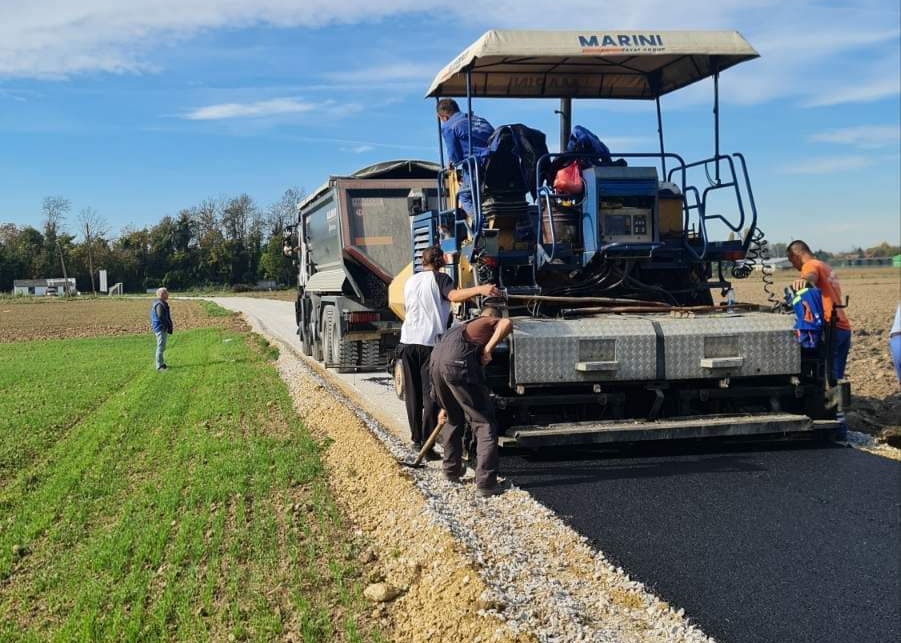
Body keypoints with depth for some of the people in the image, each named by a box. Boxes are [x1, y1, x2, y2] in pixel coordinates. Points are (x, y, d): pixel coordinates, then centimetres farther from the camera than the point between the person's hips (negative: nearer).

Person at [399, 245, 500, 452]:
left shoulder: (410, 282, 19)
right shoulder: (439, 279, 0)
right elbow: (454, 295, -22)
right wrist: (480, 289, -35)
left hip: (408, 341, 6)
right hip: (430, 342, -6)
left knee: (412, 394, 12)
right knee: (430, 394, -3)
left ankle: (416, 439, 17)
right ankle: (427, 443, -7)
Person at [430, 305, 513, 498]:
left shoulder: (463, 326, 40)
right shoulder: (491, 322, 22)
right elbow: (507, 324, -6)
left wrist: (444, 407, 50)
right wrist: (488, 349, 3)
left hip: (435, 362, 7)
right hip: (459, 364, -7)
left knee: (453, 419, 28)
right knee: (484, 424, 2)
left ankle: (451, 470, 36)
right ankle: (485, 483, -4)